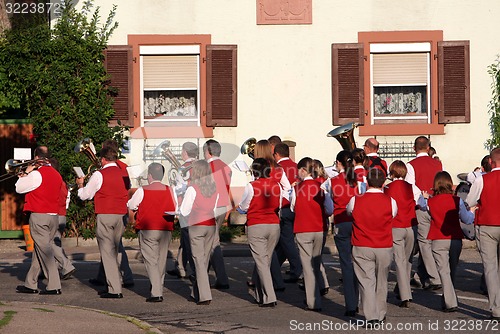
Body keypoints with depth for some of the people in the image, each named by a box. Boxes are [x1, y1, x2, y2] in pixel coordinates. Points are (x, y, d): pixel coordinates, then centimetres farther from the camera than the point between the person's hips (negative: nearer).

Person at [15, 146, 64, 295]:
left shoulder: (36, 174, -14)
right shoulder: (57, 175, 11)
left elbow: (19, 189, -5)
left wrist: (26, 173, 5)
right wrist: (28, 177, 21)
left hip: (39, 217, -8)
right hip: (53, 216, 8)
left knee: (45, 251, -6)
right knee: (39, 250, 14)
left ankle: (54, 286, -9)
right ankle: (30, 284, 20)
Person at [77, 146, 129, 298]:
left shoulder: (99, 175, -6)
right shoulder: (122, 173, 7)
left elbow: (85, 195, 4)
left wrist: (80, 185, 22)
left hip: (105, 215, -5)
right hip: (121, 215, 5)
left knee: (107, 252, -3)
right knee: (114, 252, 16)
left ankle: (114, 290, -8)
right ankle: (116, 284, 17)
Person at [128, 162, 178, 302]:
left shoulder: (142, 191, -7)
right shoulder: (170, 191, 0)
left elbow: (131, 205, 5)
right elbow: (176, 210, 5)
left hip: (147, 230, -3)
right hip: (166, 230, 3)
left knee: (151, 261, -2)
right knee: (162, 260, 12)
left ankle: (156, 293, -12)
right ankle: (158, 290, 18)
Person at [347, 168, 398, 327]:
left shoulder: (355, 201, -7)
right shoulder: (390, 202, -7)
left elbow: (348, 212, 11)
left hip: (362, 248, -1)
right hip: (385, 248, 2)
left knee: (366, 281, 0)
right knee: (381, 282, 16)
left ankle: (371, 317, -10)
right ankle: (381, 315, 28)